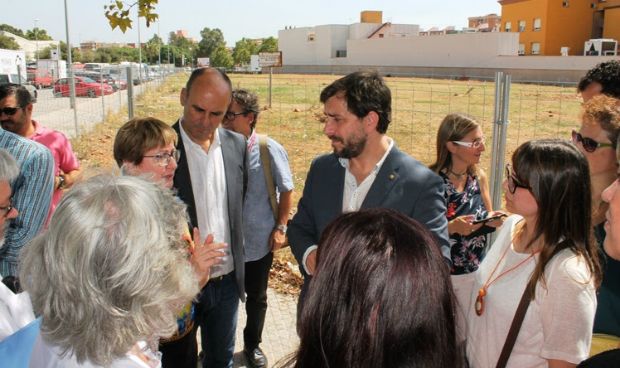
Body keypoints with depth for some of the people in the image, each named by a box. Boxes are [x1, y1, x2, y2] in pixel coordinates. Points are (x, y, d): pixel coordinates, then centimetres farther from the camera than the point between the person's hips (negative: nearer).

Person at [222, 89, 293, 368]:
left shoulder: (269, 150, -13)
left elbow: (286, 190, -3)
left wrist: (280, 227, -6)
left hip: (259, 240, -1)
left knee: (256, 297, 18)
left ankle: (252, 344, 41)